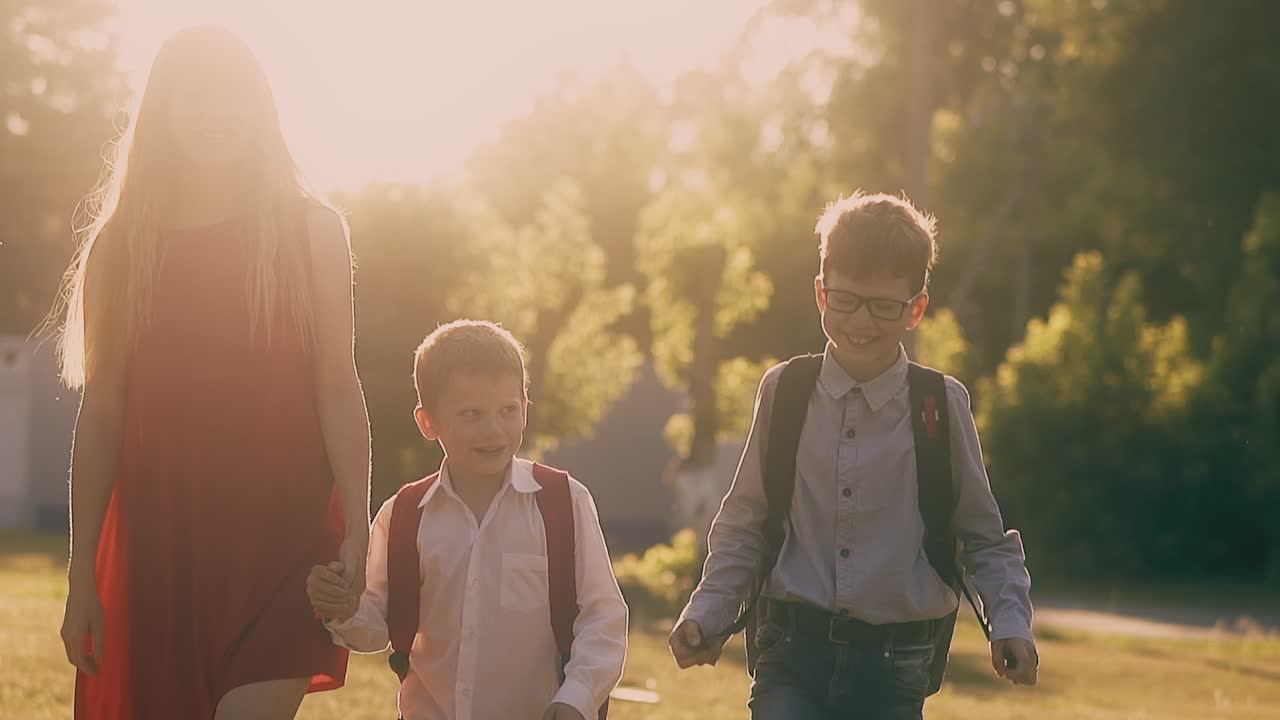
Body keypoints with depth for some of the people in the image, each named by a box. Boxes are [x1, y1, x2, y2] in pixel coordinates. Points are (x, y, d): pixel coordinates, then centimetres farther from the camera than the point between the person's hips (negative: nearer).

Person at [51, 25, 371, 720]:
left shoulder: (310, 231, 3)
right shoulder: (120, 247, 6)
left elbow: (336, 388, 1)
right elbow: (101, 411, 6)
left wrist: (357, 530, -9)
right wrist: (82, 576, 4)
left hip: (281, 538, -2)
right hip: (160, 542, 2)